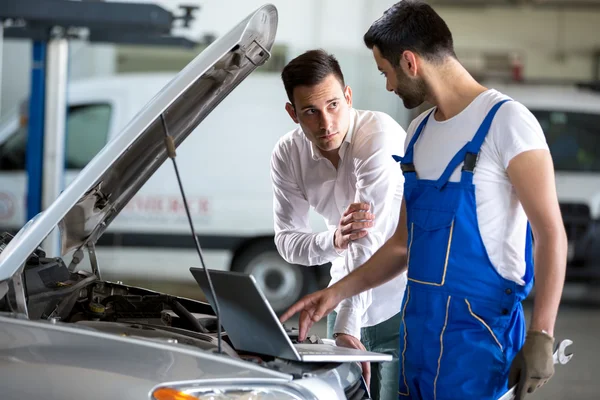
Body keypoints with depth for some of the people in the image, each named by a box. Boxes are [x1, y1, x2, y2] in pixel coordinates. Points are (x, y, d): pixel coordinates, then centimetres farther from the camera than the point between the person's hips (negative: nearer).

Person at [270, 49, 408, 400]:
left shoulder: (380, 132, -23)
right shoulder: (287, 155, -5)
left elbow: (369, 239, -30)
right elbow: (286, 239, -3)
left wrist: (347, 327, -35)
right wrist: (333, 240, -27)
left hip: (403, 306, -5)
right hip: (348, 304, 5)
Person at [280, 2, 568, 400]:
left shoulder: (505, 121, -10)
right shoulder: (419, 132, 15)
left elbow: (551, 235, -14)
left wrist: (541, 336, -22)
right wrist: (337, 292, 13)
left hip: (478, 327, -7)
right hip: (417, 326, 7)